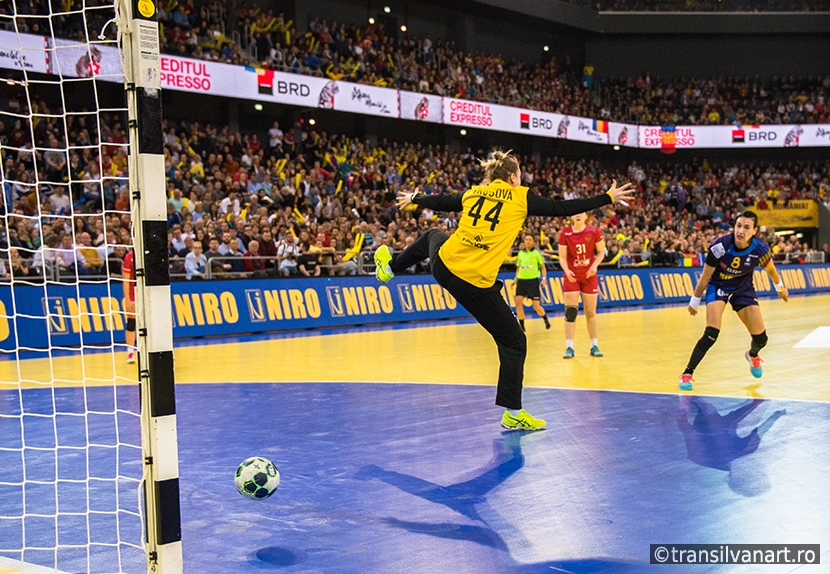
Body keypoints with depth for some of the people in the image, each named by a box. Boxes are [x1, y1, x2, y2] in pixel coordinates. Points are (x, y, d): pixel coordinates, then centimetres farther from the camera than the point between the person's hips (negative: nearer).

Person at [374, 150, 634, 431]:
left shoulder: (472, 193, 13)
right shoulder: (521, 196, 0)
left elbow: (440, 202, 28)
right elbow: (562, 208, 1)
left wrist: (414, 199, 49)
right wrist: (607, 198, 10)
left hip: (444, 264, 5)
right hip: (477, 285, -5)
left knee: (433, 236, 41)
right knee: (514, 343, 7)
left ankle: (389, 267, 58)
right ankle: (513, 414, 6)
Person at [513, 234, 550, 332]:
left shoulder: (536, 253, 1)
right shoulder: (520, 253, 11)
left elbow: (543, 267, 5)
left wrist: (544, 278, -6)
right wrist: (515, 279, 14)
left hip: (533, 281, -3)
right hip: (521, 280, 3)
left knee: (536, 306, -4)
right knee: (518, 302, -13)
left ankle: (546, 319, 28)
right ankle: (522, 327, -3)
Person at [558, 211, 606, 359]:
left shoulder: (594, 231, -6)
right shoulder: (565, 233, -7)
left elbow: (601, 252, 1)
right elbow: (562, 257, -4)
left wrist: (594, 265, -16)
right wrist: (566, 271, -22)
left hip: (589, 276, 1)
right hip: (572, 276, -1)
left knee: (591, 312, 8)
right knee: (571, 311, -9)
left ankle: (594, 346, 18)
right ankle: (569, 347, -6)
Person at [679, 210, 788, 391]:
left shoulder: (760, 249, -24)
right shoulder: (719, 246, -30)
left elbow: (770, 269, 1)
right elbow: (705, 277, -15)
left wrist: (780, 287, 17)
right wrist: (694, 301, -5)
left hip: (743, 288, 3)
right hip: (718, 286, -3)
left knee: (761, 338, 4)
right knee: (711, 333, -23)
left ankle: (753, 355, 42)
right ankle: (687, 374, -12)